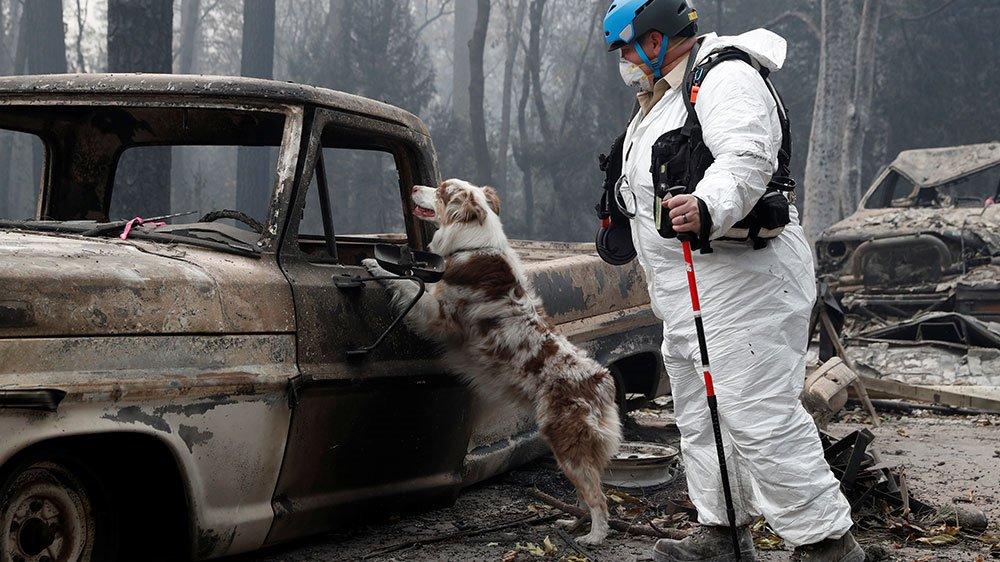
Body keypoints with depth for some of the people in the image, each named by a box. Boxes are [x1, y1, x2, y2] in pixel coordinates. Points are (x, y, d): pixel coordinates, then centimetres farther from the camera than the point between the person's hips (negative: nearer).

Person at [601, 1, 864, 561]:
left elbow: (747, 159, -31)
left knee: (760, 418, -14)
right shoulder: (662, 98, 21)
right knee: (701, 417, 15)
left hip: (740, 279, -11)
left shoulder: (726, 79, -13)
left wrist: (708, 209, -47)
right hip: (687, 294, 11)